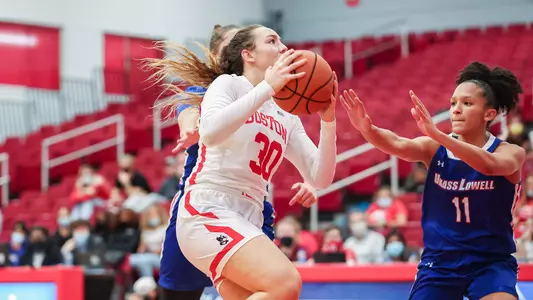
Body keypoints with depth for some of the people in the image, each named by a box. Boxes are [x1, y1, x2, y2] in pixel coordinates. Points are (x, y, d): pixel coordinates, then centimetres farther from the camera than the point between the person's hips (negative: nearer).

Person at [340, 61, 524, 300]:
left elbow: (490, 165, -32)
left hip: (491, 263, -2)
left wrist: (437, 134, -45)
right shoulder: (434, 148, -2)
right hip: (440, 261, 3)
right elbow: (398, 145, -22)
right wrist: (367, 129, -45)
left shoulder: (510, 153, -9)